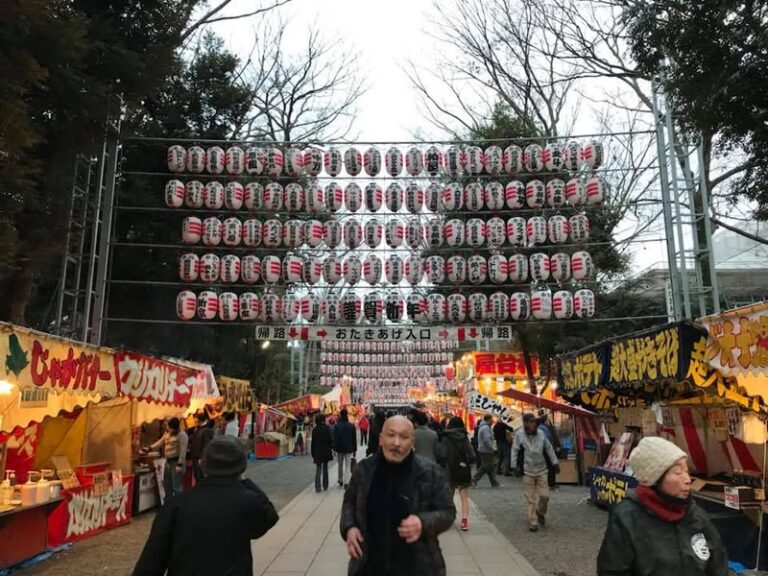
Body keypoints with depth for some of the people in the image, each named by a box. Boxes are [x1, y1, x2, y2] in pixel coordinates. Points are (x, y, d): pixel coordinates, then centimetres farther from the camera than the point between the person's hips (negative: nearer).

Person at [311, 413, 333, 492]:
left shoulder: (315, 429, 1)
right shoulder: (327, 428, -7)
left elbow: (313, 442, 4)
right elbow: (330, 439, -13)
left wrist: (313, 453, 10)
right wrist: (332, 448, -5)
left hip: (317, 452, 1)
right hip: (326, 451, -1)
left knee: (318, 469, 4)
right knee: (325, 468, 13)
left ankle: (317, 487, -5)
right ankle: (325, 486, 19)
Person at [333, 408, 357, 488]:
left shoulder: (337, 426, -8)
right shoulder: (351, 426, -6)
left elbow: (335, 438, -7)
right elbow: (354, 439, 0)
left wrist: (335, 448, -2)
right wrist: (354, 449, 8)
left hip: (340, 449, 1)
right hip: (349, 449, -1)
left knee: (340, 465, 17)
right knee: (347, 465, 2)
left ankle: (340, 480, 28)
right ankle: (346, 482, -6)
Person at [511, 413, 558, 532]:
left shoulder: (541, 433, 0)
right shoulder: (519, 434, -10)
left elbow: (549, 448, 10)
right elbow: (515, 451, -5)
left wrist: (555, 463, 11)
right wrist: (516, 466, -7)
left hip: (541, 471, 3)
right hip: (527, 472, -3)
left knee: (545, 496, 4)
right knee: (530, 499, 2)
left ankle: (540, 513, 33)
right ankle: (532, 522, 15)